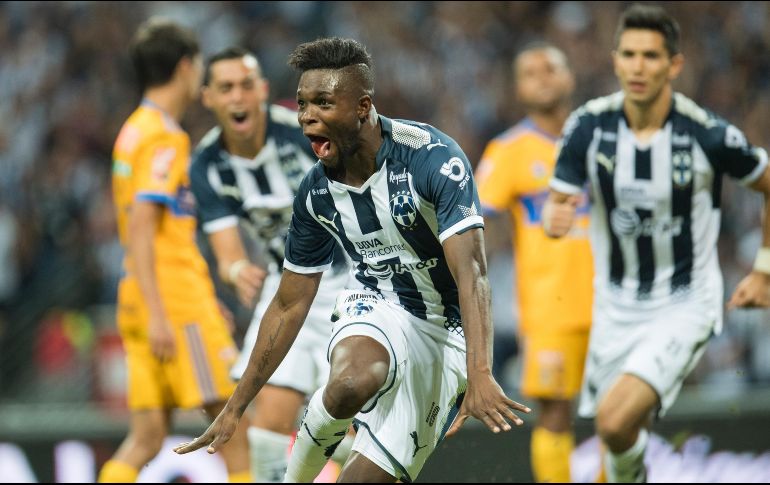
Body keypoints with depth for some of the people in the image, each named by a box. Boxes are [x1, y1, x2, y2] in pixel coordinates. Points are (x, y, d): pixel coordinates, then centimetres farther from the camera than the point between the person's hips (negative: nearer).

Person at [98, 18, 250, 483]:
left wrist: (208, 300, 30)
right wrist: (157, 313, -22)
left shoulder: (136, 130, 19)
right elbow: (139, 227, -19)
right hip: (176, 299, -9)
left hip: (150, 302, 9)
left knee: (148, 435, 3)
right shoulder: (164, 138, -10)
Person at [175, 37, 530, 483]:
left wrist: (480, 376, -45)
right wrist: (235, 410, 6)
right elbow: (289, 306, 5)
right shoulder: (317, 192, -6)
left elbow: (471, 272, -30)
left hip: (447, 330, -3)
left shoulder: (434, 157, -22)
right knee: (352, 383, -35)